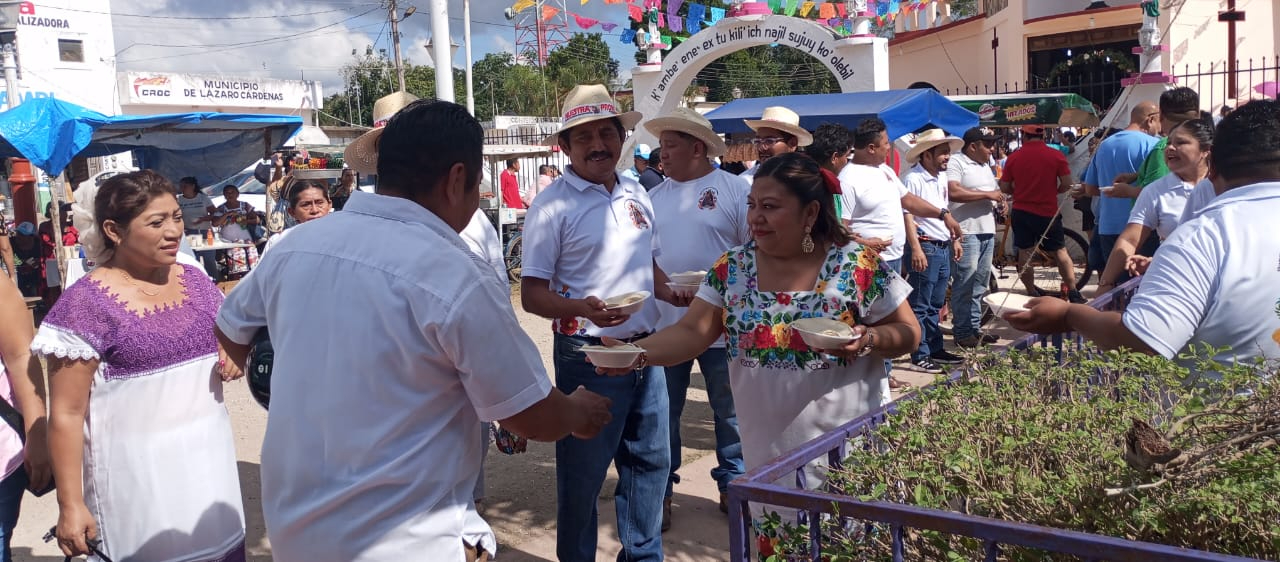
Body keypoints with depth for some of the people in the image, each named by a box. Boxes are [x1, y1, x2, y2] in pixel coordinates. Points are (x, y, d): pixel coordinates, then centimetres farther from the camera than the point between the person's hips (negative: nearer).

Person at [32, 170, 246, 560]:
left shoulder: (195, 280, 2)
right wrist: (70, 505, -12)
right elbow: (66, 414, -12)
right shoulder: (86, 305, -14)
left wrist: (235, 360, -5)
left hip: (208, 459, 5)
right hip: (138, 474, -5)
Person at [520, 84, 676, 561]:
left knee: (651, 460, 17)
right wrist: (583, 308, -30)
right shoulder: (553, 205, -10)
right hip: (589, 356, -6)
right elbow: (532, 295, -12)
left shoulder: (636, 196, 9)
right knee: (582, 473, 6)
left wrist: (673, 293, 0)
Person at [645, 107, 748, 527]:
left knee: (730, 410, 10)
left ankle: (732, 483, 27)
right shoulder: (656, 196, 10)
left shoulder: (734, 189, -4)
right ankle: (661, 491, 23)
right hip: (664, 324, 4)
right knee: (663, 412, 10)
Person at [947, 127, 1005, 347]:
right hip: (966, 232, -9)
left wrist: (999, 200, 9)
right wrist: (988, 194, -17)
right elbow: (953, 192, -24)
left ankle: (975, 328, 20)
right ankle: (962, 331, 0)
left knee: (980, 284, 13)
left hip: (987, 230, 9)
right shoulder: (956, 163, -9)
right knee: (965, 283, -7)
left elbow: (993, 190, 33)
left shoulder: (985, 165, 21)